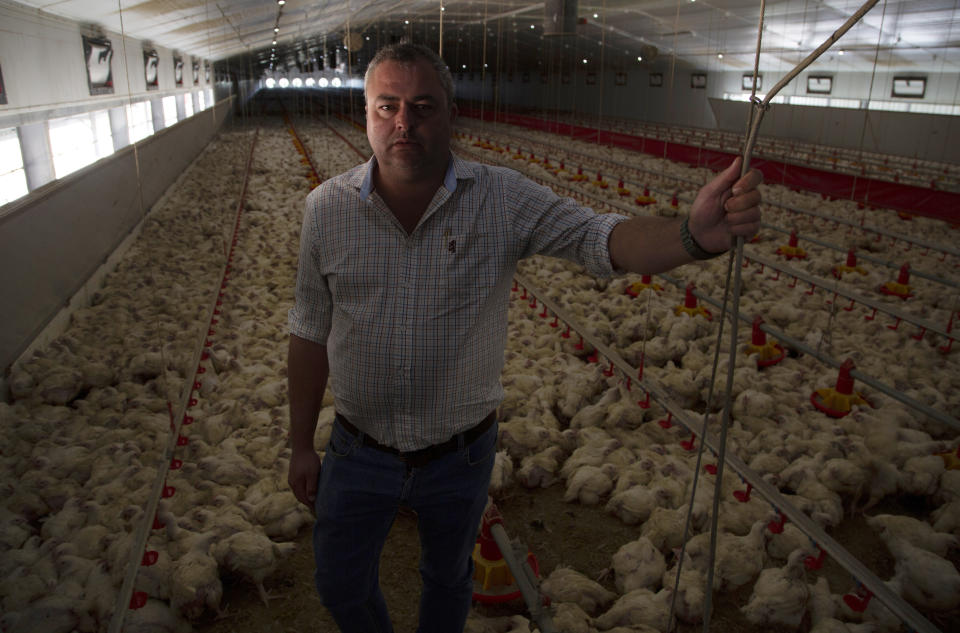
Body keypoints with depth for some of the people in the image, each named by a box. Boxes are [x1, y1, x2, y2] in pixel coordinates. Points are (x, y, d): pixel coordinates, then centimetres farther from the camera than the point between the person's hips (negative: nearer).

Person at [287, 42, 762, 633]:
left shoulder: (504, 200, -15)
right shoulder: (327, 207, -10)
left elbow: (603, 239, -27)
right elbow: (311, 333, -2)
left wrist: (694, 235, -49)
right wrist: (301, 445, 3)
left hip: (462, 454, -1)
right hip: (359, 453, 2)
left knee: (449, 578, 25)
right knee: (341, 585, 22)